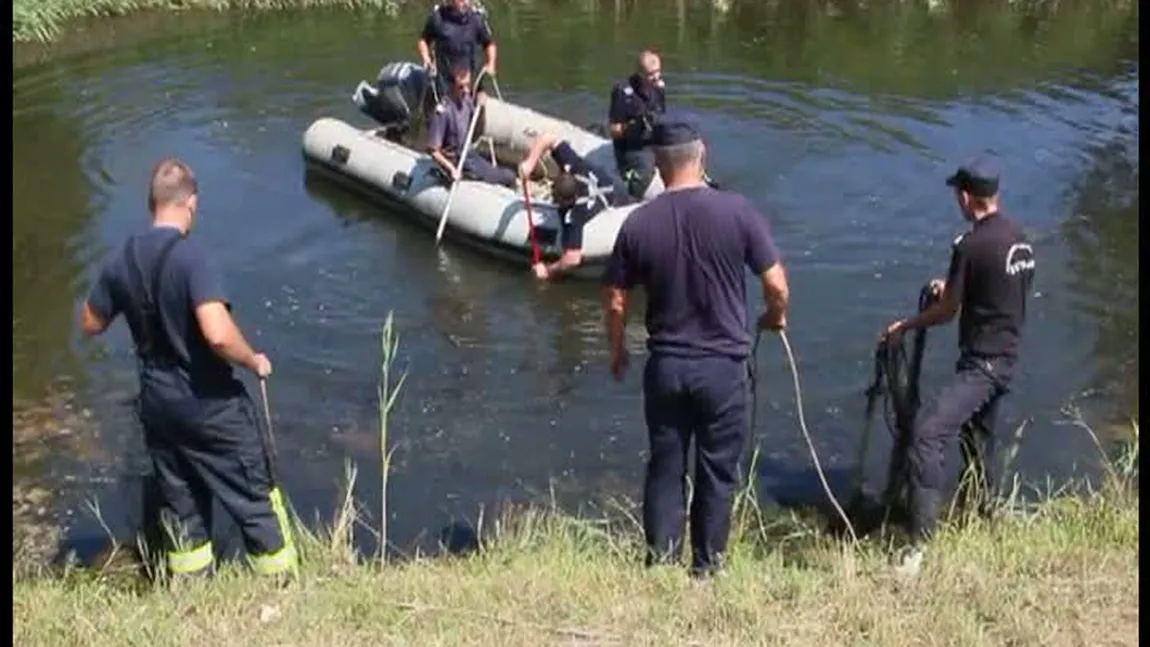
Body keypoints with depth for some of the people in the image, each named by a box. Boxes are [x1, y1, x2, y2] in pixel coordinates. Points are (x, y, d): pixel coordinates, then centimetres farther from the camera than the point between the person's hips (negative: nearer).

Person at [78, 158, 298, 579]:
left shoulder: (122, 260, -2)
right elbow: (218, 335, -32)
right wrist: (254, 361, -15)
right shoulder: (191, 255, -22)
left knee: (181, 507, 19)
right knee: (254, 501, 8)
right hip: (211, 405, -6)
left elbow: (90, 324, 11)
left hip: (157, 403, 6)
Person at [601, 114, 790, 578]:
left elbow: (615, 301, -2)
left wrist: (617, 351, 16)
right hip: (724, 365, -1)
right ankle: (707, 567, 25)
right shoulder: (737, 211, -12)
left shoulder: (638, 224, -7)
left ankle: (660, 562, 24)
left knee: (665, 467, 15)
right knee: (717, 471, 13)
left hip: (665, 366, 2)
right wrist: (776, 316, 13)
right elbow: (777, 285, -9)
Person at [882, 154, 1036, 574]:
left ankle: (919, 546, -24)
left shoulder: (970, 245, -17)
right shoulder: (1020, 238, 8)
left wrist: (904, 326, 7)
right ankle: (982, 516, 43)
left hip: (980, 363, -9)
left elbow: (947, 312, -10)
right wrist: (953, 289, 27)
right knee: (978, 439, 26)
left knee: (927, 438, -18)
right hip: (1007, 359, 9)